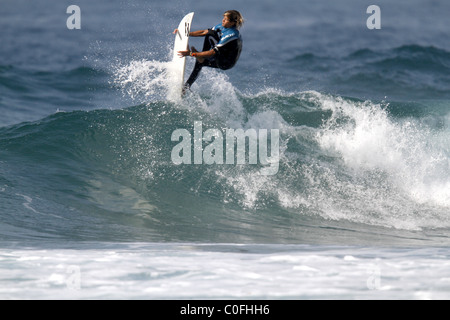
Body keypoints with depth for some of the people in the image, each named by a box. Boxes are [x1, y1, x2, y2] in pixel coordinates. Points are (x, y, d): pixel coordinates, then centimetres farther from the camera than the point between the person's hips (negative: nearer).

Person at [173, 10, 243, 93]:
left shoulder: (231, 35, -29)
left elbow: (214, 52, -31)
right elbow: (204, 32, 6)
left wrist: (191, 54, -34)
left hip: (226, 63, -9)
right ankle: (185, 88, 12)